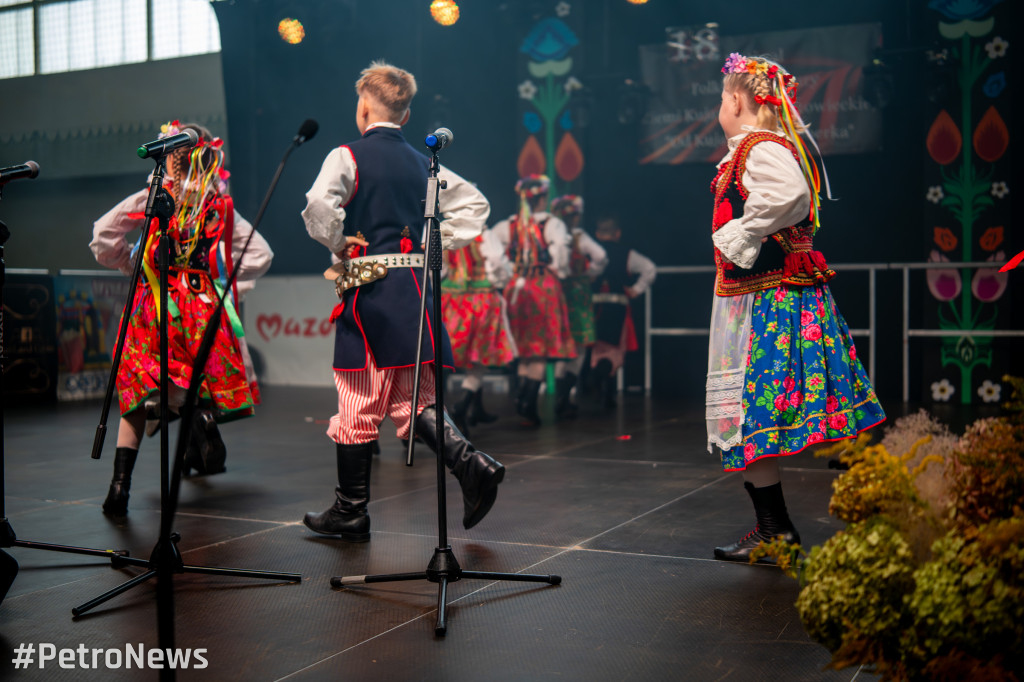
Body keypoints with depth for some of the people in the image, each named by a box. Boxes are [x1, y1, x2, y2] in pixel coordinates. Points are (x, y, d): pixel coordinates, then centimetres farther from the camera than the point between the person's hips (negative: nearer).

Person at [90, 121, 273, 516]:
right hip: (204, 310, 2)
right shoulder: (222, 206, 8)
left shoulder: (152, 199, 2)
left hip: (157, 306, -2)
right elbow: (261, 255, 8)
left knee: (137, 392, 3)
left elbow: (102, 240, 2)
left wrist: (134, 265, 14)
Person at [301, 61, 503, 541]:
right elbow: (475, 206, 16)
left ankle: (351, 511, 12)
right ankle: (471, 463, -8)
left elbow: (318, 206, -21)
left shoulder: (348, 156, -3)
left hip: (369, 289, -5)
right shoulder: (422, 162, 13)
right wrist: (432, 244, 13)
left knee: (358, 404, 3)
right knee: (413, 400, 12)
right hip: (416, 286, 5)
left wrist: (339, 244, -4)